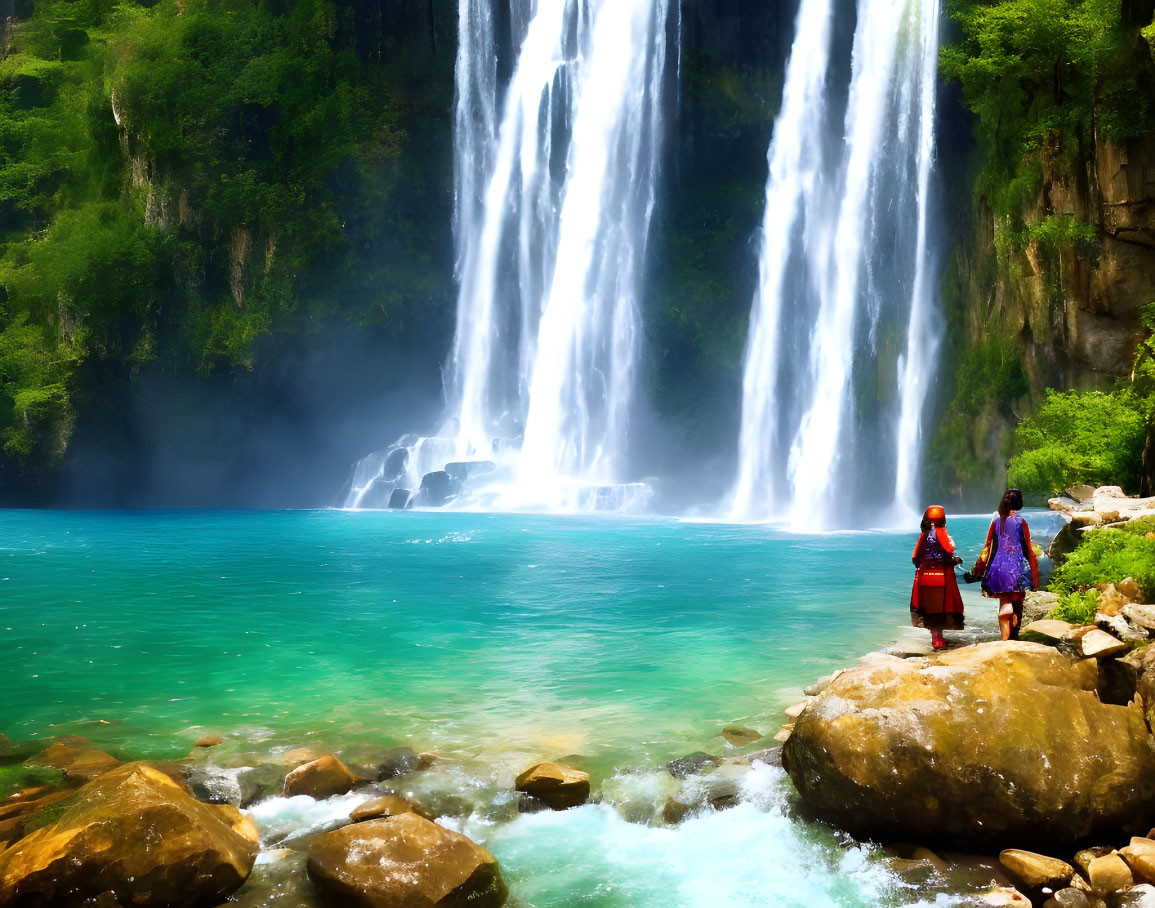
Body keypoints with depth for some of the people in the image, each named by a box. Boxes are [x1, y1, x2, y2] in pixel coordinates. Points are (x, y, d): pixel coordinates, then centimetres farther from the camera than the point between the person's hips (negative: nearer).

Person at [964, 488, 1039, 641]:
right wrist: (1034, 575, 4)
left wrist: (977, 571, 12)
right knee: (1017, 604, 12)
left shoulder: (996, 522, 2)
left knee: (1004, 605, 5)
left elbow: (987, 547, 5)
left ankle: (1005, 638, -1)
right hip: (1017, 568, -2)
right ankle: (1014, 636, 14)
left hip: (999, 567, 2)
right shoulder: (1020, 522, -5)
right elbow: (1028, 549, -3)